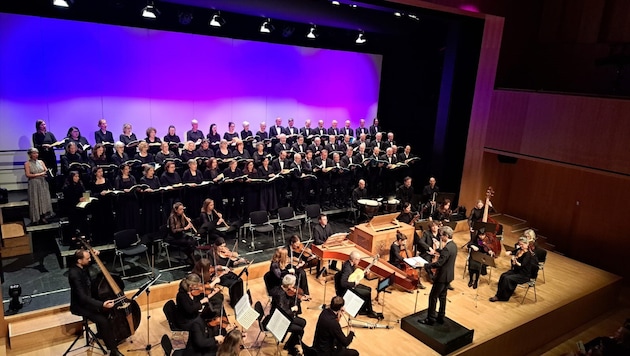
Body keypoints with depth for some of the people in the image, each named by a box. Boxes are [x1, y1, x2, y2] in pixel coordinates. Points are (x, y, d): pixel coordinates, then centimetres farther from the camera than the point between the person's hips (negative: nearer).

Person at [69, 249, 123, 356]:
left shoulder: (81, 267, -6)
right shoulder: (74, 274, -31)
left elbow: (90, 263, 22)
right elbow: (83, 297, -36)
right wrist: (102, 304, -44)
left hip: (87, 299, 9)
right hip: (80, 305, -9)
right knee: (103, 321, -22)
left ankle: (101, 334, 29)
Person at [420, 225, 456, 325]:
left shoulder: (447, 248, -27)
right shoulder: (453, 245, 3)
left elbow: (439, 263, -29)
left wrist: (425, 265, -25)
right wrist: (437, 249, 12)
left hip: (442, 276, -10)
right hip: (448, 275, 10)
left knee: (433, 297, 2)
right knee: (442, 296, 20)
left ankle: (431, 319, 11)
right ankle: (441, 317, 30)